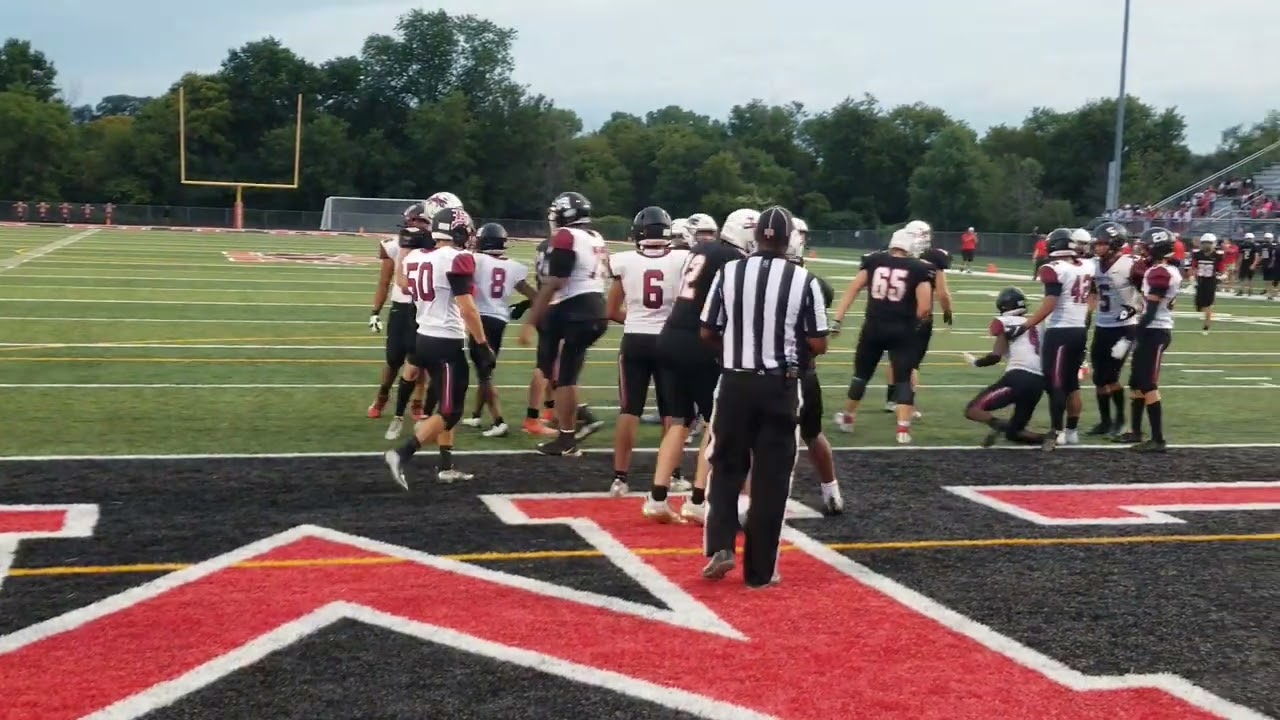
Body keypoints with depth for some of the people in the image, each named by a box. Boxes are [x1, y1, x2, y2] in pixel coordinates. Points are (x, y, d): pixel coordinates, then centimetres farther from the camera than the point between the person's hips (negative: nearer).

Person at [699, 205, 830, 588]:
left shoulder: (728, 273, -3)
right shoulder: (804, 280, -7)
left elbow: (707, 333, 3)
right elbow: (818, 344, -5)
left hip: (735, 383, 1)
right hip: (779, 387, -1)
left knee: (727, 466, 17)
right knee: (770, 477, 7)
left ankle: (720, 546, 2)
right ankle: (760, 570, 12)